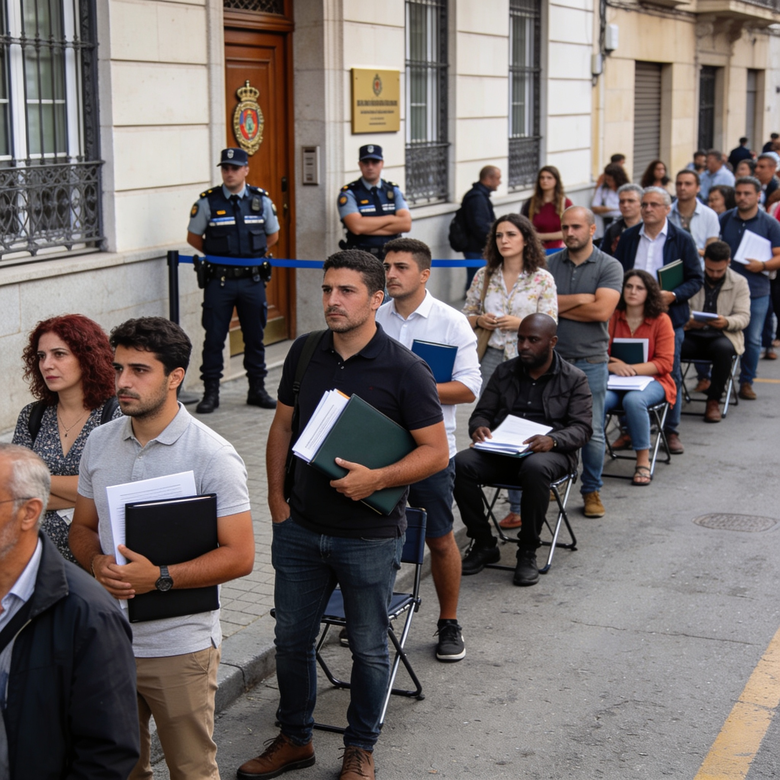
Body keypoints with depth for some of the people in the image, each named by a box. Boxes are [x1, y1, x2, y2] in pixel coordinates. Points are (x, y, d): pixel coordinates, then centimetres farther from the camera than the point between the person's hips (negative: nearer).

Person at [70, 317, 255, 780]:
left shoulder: (213, 456, -13)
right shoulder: (100, 442, 5)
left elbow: (240, 555, -14)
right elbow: (82, 527, 13)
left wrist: (159, 578, -24)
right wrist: (97, 564, -10)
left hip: (179, 649, -5)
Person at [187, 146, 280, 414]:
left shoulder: (261, 199, 4)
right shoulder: (207, 201, -3)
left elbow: (273, 235, 17)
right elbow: (193, 237, 9)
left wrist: (251, 254, 11)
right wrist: (218, 254, 8)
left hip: (252, 279, 2)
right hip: (219, 280, -2)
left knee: (255, 337, 10)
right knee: (214, 338, 0)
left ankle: (257, 390, 21)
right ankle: (210, 393, 9)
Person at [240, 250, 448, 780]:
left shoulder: (405, 370, -13)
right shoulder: (305, 353, 2)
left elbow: (436, 452, -11)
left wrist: (377, 478, -23)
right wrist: (276, 498, 5)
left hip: (370, 537, -4)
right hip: (301, 528, 5)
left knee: (368, 647, 10)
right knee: (292, 638, 15)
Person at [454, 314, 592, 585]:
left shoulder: (574, 378, 6)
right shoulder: (504, 372, 16)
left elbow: (582, 427, -2)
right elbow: (482, 412, 17)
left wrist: (552, 440, -23)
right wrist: (479, 428, -9)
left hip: (550, 452, -3)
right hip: (500, 450, 4)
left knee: (535, 468, -41)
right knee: (461, 463, -28)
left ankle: (528, 553, -23)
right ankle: (483, 544, -10)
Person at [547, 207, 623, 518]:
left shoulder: (609, 267, -1)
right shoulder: (550, 264, 6)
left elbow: (602, 310, -15)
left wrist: (558, 305, -7)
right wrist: (579, 299, -13)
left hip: (590, 361, -2)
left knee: (592, 431, 2)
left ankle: (592, 491, 17)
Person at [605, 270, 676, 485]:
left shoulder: (661, 320, 0)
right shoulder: (613, 318, 4)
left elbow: (664, 363, -5)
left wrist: (631, 368, -17)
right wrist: (612, 366, -19)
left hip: (651, 380, -1)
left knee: (634, 400, -36)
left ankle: (643, 461, -20)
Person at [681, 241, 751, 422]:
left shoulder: (739, 283, 8)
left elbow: (744, 317, 0)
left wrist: (726, 322, -23)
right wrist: (688, 321, -23)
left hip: (722, 336, 0)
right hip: (692, 336, 0)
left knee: (723, 348, -38)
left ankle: (713, 400, -22)